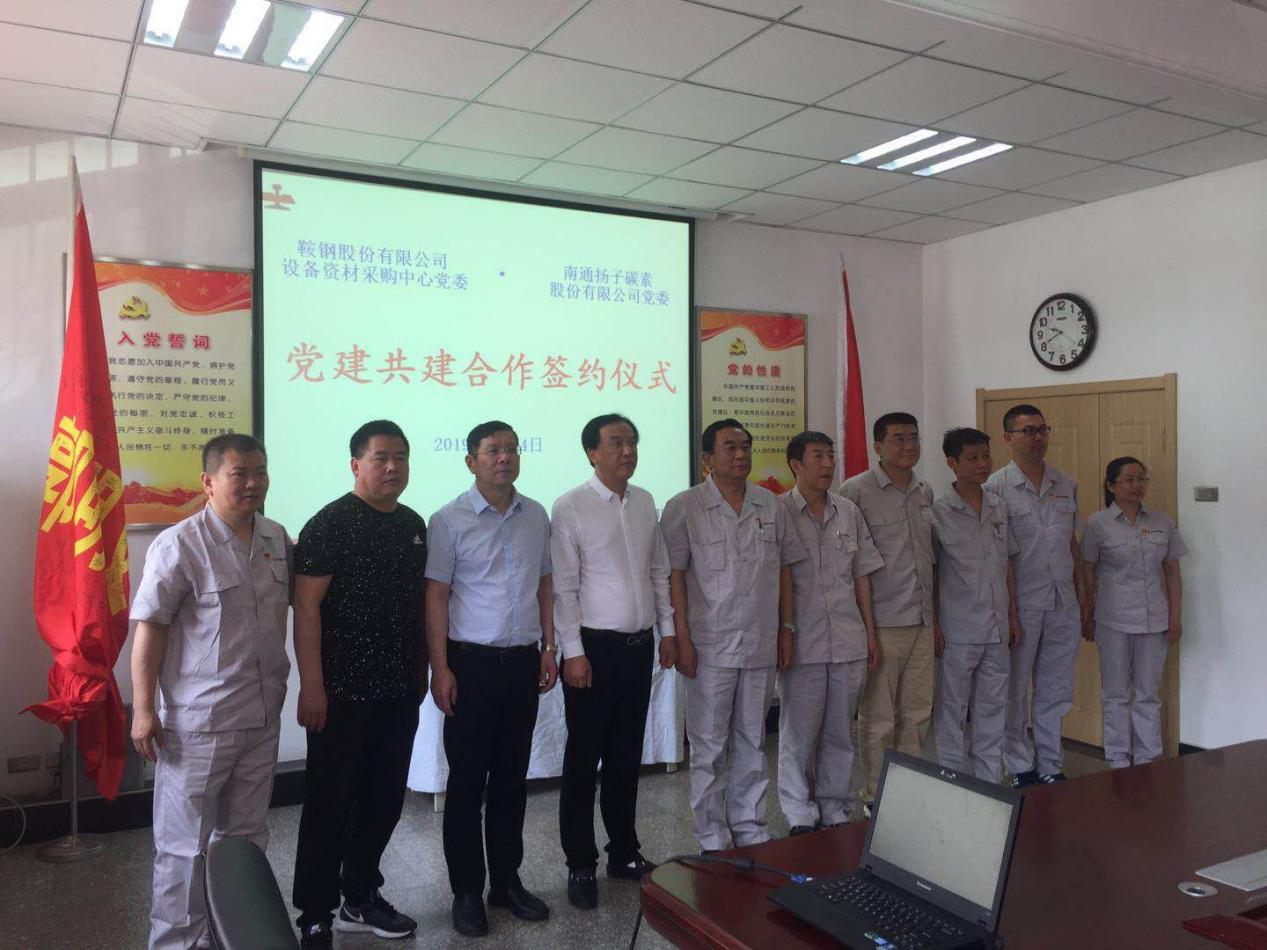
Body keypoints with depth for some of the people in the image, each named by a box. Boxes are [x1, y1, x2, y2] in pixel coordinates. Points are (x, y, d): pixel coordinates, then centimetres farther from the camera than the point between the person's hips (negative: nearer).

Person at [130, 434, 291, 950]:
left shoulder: (277, 538, 7)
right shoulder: (179, 544, -13)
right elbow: (149, 627, -13)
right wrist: (144, 710, -14)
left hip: (263, 716, 6)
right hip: (198, 722, -6)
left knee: (245, 836, 18)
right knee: (185, 844, 4)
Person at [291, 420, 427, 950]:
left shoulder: (413, 524, 10)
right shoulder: (330, 524, -11)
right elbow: (306, 606, -14)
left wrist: (422, 669, 16)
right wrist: (312, 685, -18)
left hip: (400, 692, 7)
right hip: (343, 693, -7)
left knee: (385, 799, 16)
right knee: (331, 804, 4)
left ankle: (361, 897, 33)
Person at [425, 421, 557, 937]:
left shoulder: (536, 516, 8)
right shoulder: (449, 520, -5)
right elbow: (436, 596, -7)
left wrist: (549, 648, 8)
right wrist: (440, 668, -11)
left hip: (523, 662, 4)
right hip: (472, 662, -4)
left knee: (512, 778, 13)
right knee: (467, 782, 5)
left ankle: (507, 880, 26)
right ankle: (467, 891, 18)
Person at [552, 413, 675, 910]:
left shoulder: (644, 501, 9)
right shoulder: (570, 507, -9)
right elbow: (563, 586, -11)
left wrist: (667, 630, 11)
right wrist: (573, 651, -14)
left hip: (639, 645, 6)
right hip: (594, 647, -5)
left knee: (627, 757, 15)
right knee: (583, 761, 4)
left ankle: (625, 853, 29)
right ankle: (581, 866, 17)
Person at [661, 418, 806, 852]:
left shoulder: (770, 505, 9)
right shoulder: (684, 507, -5)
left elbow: (785, 567, 14)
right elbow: (674, 575, -8)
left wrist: (786, 628, 10)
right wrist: (682, 639, -12)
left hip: (761, 645, 4)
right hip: (710, 647, -4)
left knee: (753, 742, 14)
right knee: (709, 747, 4)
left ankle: (750, 829, 28)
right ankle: (713, 840, 17)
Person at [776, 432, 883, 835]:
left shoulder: (849, 511, 11)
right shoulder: (778, 511, -5)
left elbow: (861, 575, 15)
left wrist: (870, 632, 12)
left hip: (848, 641, 4)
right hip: (802, 643, -4)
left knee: (840, 733, 11)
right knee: (799, 734, 4)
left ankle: (835, 811, 25)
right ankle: (800, 819, 17)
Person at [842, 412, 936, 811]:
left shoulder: (925, 491, 11)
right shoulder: (856, 491, -10)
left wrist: (935, 614, 19)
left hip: (921, 621, 6)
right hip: (881, 623, -6)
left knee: (918, 713, 13)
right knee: (878, 716, 4)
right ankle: (875, 796, 18)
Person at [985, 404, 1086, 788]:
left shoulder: (1066, 485, 9)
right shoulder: (996, 486, -8)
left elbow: (1073, 544, 15)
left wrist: (1081, 596, 12)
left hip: (1063, 604, 5)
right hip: (1020, 604, -5)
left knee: (1056, 691, 12)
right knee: (1016, 690, 6)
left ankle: (1051, 767, 24)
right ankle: (1021, 770, 18)